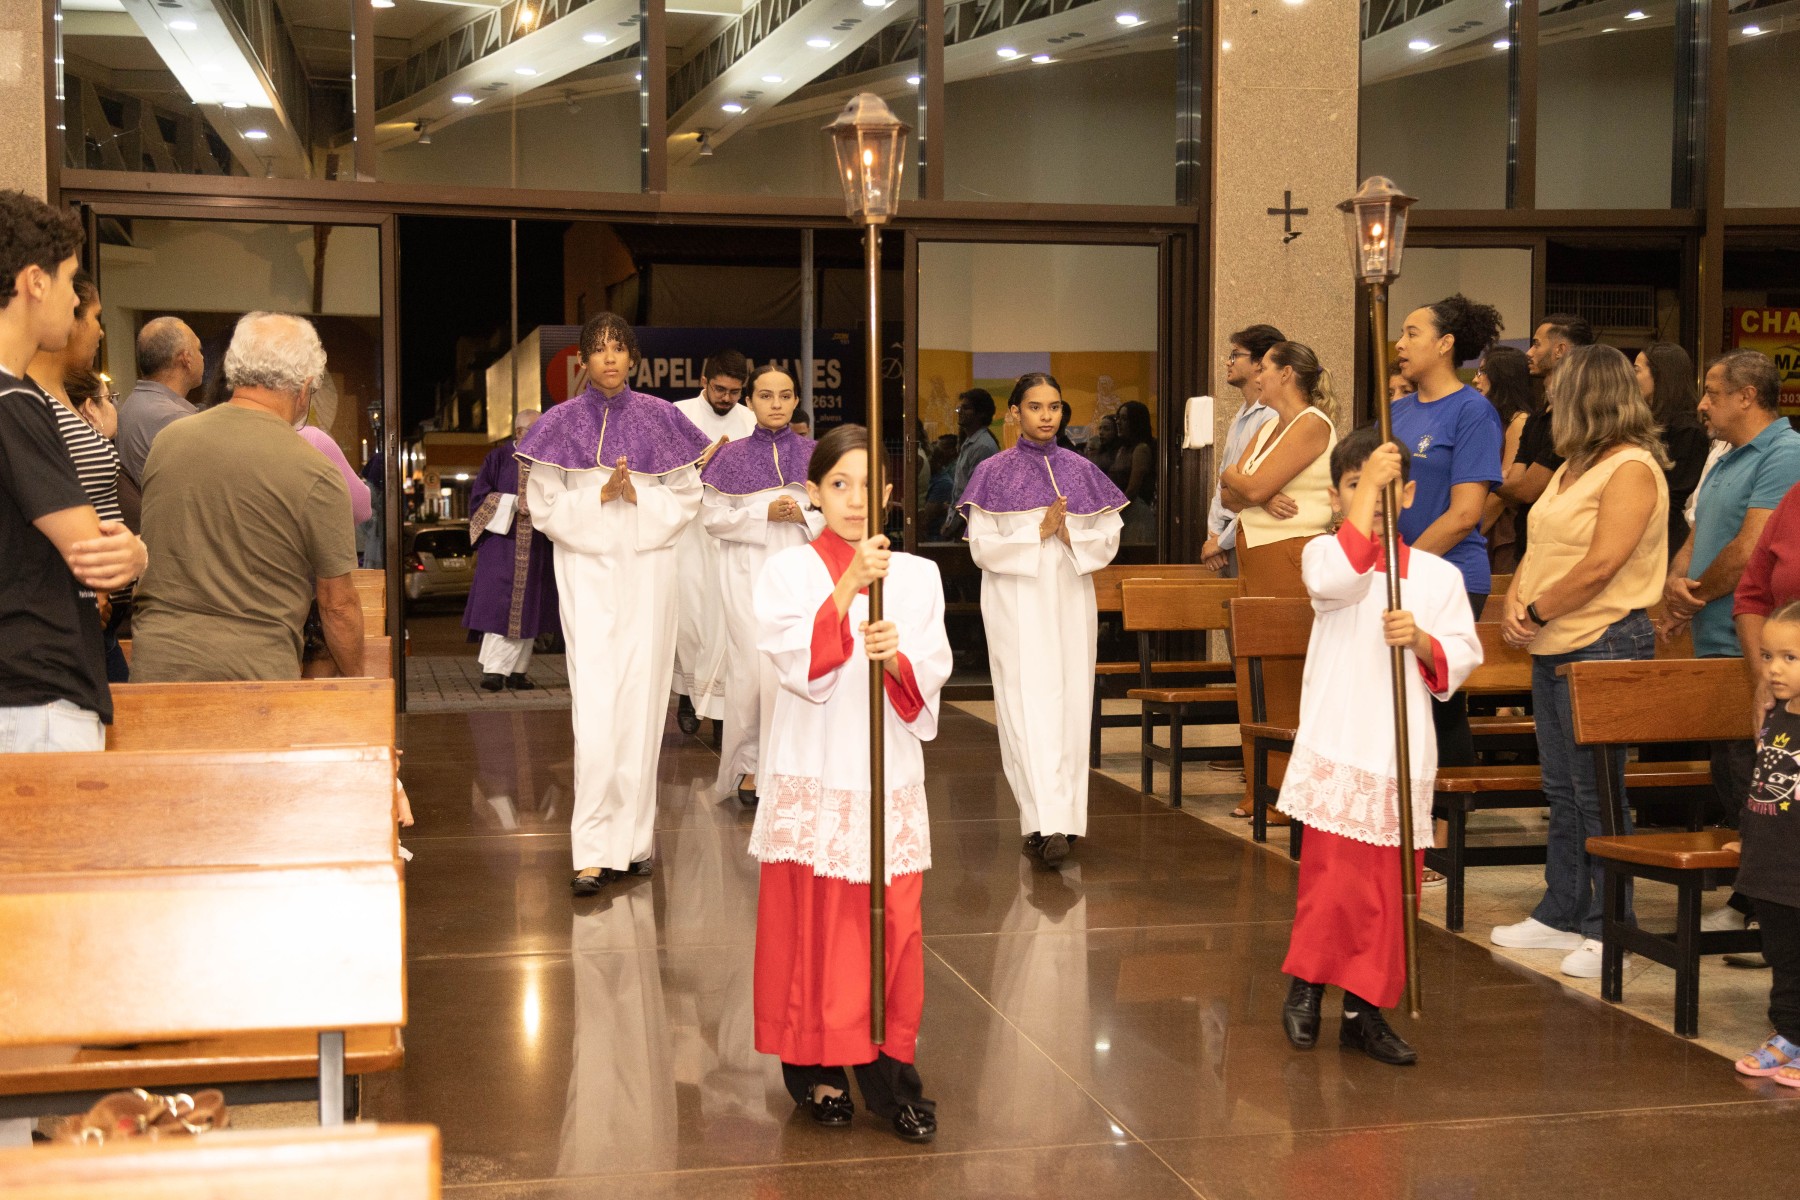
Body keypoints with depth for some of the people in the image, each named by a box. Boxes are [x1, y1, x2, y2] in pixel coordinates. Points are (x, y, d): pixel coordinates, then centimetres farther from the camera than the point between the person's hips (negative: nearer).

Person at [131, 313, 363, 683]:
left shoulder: (166, 440, 6)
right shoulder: (315, 475, -9)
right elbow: (338, 604, -2)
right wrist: (355, 682, 14)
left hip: (155, 662, 4)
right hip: (257, 668, -4)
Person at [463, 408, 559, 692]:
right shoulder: (498, 458, 2)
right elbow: (480, 495, -3)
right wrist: (513, 503, -14)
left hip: (535, 547, 4)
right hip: (501, 543, -4)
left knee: (527, 607, 4)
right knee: (498, 604, -10)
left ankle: (518, 671, 9)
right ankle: (493, 670, -11)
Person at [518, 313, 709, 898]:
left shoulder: (659, 418, 7)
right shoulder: (561, 423, 5)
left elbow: (688, 496, 5)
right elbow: (543, 505, 1)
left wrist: (638, 498, -11)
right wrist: (600, 496, -12)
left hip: (650, 571, 1)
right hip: (588, 572, -1)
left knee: (642, 701, 2)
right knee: (595, 706, -9)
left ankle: (634, 837, 14)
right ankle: (594, 850, -7)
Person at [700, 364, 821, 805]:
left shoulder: (812, 455, 8)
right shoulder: (732, 457, 5)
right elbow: (712, 517, -1)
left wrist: (803, 516, -11)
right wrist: (764, 513, -12)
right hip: (748, 573, -1)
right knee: (752, 667, -5)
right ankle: (748, 764, 8)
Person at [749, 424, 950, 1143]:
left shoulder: (917, 576, 7)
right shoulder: (788, 572, 0)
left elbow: (932, 675, 2)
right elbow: (800, 666, -14)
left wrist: (896, 657, -20)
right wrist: (847, 586, -23)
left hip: (890, 776, 2)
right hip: (812, 777, -2)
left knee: (894, 923, 1)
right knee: (811, 921, 2)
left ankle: (890, 1064, 12)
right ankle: (815, 1064, 16)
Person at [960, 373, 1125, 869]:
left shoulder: (1081, 471, 10)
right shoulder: (995, 473, 2)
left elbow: (1110, 538, 6)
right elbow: (981, 546, -4)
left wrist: (1070, 536, -12)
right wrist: (1038, 533, -14)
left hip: (1072, 602, 3)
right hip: (1017, 606, -3)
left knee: (1071, 706, 3)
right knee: (1030, 707, -10)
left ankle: (1062, 815, 11)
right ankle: (1047, 823, -14)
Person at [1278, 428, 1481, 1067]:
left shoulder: (1438, 575, 8)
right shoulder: (1324, 552, 1)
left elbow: (1464, 657, 7)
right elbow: (1340, 580, -23)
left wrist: (1422, 641, -14)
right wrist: (1366, 487, -20)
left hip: (1403, 755, 3)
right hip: (1336, 749, -3)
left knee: (1391, 887, 5)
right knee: (1333, 878, -7)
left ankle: (1365, 1008, 19)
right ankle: (1305, 986, 17)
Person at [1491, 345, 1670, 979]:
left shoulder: (1632, 469, -13)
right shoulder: (1573, 467, 15)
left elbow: (1601, 566, -21)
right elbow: (1540, 546, 15)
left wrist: (1536, 611, -13)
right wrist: (1513, 604, -2)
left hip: (1605, 645, -9)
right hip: (1553, 647, 9)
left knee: (1595, 791, -4)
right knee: (1562, 787, 15)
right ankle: (1563, 913, 25)